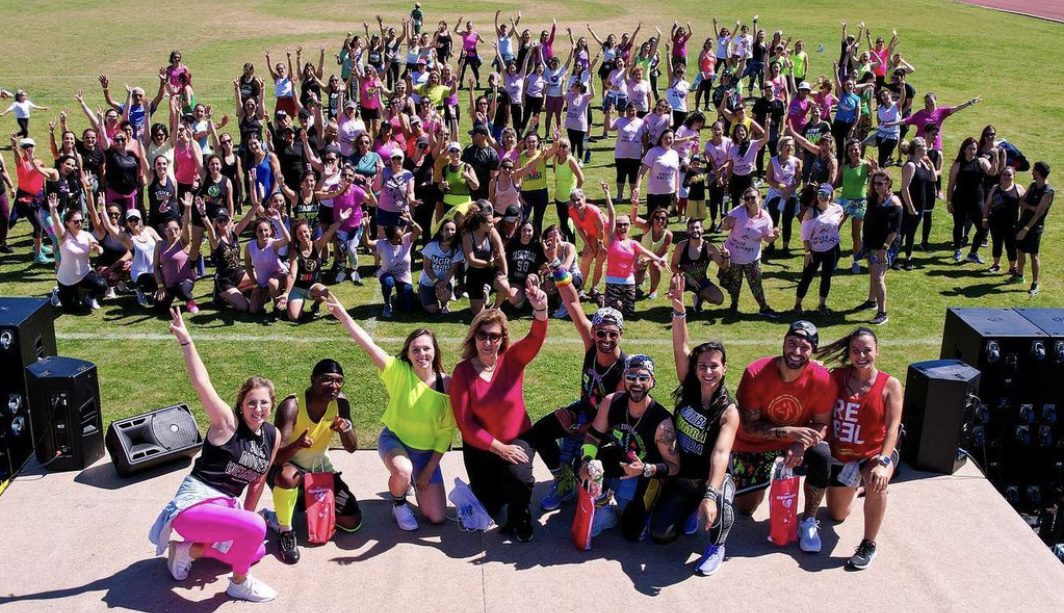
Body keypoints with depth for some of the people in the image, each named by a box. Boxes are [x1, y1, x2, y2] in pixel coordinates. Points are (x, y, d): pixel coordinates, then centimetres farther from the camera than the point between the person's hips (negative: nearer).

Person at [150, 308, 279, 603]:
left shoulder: (273, 436, 4)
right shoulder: (227, 423, -14)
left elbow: (257, 481, 13)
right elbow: (202, 383, -27)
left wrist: (246, 517, 13)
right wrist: (185, 340, -35)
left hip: (225, 506, 8)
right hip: (194, 505, -8)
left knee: (255, 551, 19)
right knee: (255, 527, -29)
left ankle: (191, 549, 17)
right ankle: (239, 584, -4)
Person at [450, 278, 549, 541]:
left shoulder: (513, 359, -12)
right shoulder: (462, 372, -14)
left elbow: (536, 338, -32)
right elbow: (465, 423, -15)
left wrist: (541, 311, -53)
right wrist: (499, 448, -20)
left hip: (517, 438, 0)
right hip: (480, 446, 1)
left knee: (518, 476, -30)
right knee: (489, 506, 3)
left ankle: (519, 522, 0)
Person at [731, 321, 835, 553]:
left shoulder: (822, 379, -22)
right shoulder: (756, 373, -26)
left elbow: (822, 425, -11)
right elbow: (749, 425, -23)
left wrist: (801, 444, -32)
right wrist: (788, 432, -37)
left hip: (798, 439, 1)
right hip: (754, 443, 0)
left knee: (822, 454, -32)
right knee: (745, 508, 2)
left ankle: (809, 522, -10)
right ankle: (763, 477, 37)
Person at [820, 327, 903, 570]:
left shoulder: (890, 385, -13)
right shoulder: (837, 377, -7)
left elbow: (893, 426, -19)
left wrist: (883, 462, -32)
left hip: (874, 453, -3)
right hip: (840, 455, 4)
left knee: (876, 485, -38)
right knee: (837, 516, 17)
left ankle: (869, 545, -18)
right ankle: (855, 487, 52)